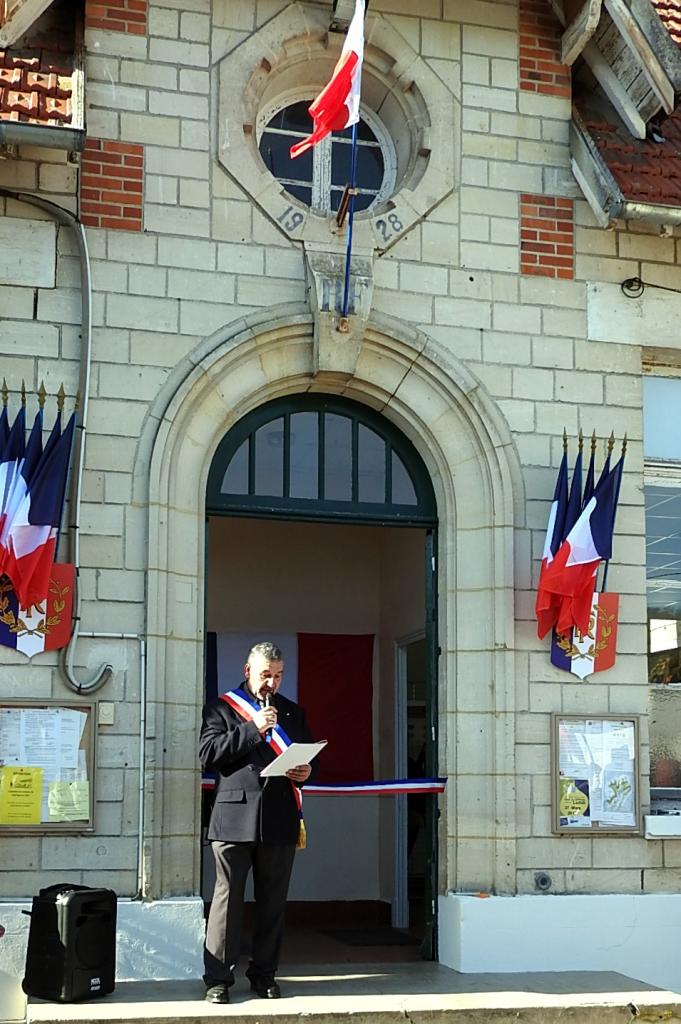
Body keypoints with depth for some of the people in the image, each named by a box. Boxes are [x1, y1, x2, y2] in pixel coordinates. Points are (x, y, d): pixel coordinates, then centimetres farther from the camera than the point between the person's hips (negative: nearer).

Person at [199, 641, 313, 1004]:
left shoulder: (293, 713, 17)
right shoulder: (221, 708, 5)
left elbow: (308, 755, 24)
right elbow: (208, 754, -7)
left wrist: (306, 771, 0)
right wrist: (253, 729, -14)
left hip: (280, 820, 4)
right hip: (234, 816, -3)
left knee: (273, 901, 8)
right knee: (228, 896, -3)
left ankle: (264, 974, 18)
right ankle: (218, 977, 4)